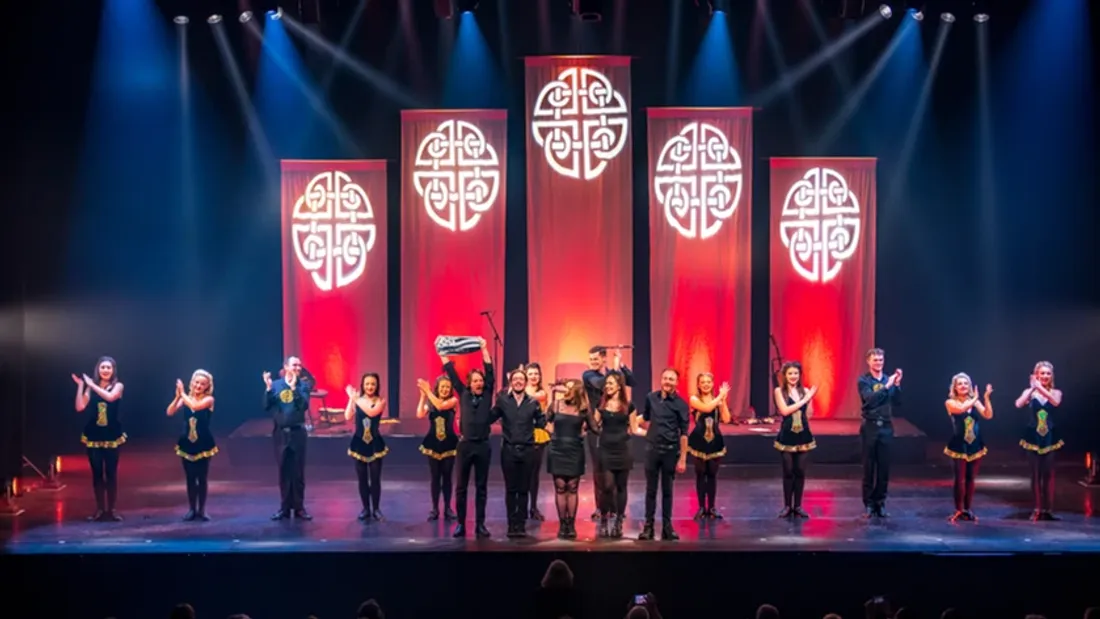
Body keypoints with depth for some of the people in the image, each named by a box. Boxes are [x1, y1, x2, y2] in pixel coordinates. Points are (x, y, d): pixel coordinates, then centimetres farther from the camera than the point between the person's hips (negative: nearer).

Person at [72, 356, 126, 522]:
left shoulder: (117, 386, 0)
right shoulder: (91, 387, 4)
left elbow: (110, 396, -22)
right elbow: (80, 407, -6)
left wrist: (92, 384, -17)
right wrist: (80, 385, -9)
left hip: (111, 436, -2)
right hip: (93, 436, 2)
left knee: (111, 473, 0)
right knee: (97, 473, 5)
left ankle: (111, 509, 5)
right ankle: (100, 509, 11)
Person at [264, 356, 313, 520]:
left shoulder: (303, 385, -1)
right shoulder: (276, 384, 2)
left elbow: (304, 405, -16)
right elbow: (266, 406, -5)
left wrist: (294, 387, -22)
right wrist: (268, 388, -16)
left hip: (297, 432, -1)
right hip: (280, 432, 1)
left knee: (298, 471, 2)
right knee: (283, 471, 7)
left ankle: (299, 507, 9)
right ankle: (285, 507, 14)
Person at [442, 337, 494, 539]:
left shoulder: (487, 395, 4)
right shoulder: (463, 394, 4)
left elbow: (490, 372, -1)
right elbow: (452, 373, 3)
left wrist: (484, 348, -3)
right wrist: (443, 352, 2)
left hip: (483, 446, 0)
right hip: (465, 445, 0)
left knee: (481, 487, 6)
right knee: (461, 486, 4)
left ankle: (480, 524, 10)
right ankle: (461, 523, 10)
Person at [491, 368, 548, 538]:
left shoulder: (533, 402, 5)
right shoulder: (502, 401, 2)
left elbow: (542, 423, 5)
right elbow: (489, 419, -2)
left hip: (527, 450, 1)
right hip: (509, 449, -1)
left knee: (523, 490, 5)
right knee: (510, 489, 4)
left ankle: (521, 524, 11)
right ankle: (512, 524, 10)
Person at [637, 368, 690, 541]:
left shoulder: (680, 404, -8)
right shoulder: (651, 398, 1)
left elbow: (684, 433, -9)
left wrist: (683, 459, -12)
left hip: (671, 450, -2)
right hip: (652, 449, 2)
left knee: (667, 490, 5)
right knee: (651, 489, 5)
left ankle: (667, 525, 11)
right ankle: (648, 525, 9)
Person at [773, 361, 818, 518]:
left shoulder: (805, 391, 6)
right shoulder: (779, 391, -1)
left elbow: (809, 415, 3)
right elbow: (784, 411, -15)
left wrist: (810, 398, -8)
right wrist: (804, 400, -13)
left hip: (803, 435, 2)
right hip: (787, 436, -2)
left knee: (800, 471, 4)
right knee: (788, 472, 1)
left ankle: (798, 506, 12)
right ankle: (787, 506, 10)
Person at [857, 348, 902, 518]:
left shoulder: (889, 379, 7)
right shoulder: (864, 381, -2)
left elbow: (897, 402, 1)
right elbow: (870, 399, -17)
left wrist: (897, 385, -11)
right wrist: (887, 386, -20)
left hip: (886, 427, 3)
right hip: (870, 427, -3)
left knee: (884, 467, 6)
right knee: (869, 467, 2)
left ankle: (880, 503, 14)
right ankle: (869, 504, 8)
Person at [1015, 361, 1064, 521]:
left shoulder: (1056, 392, 1)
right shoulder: (1030, 392, 1)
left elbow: (1056, 402, -23)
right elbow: (1019, 404, -19)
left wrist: (1040, 388, -29)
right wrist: (1032, 388, -24)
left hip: (1049, 436, 0)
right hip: (1034, 436, 0)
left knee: (1049, 473, 1)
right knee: (1036, 473, 3)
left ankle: (1048, 509, 5)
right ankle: (1038, 509, 8)